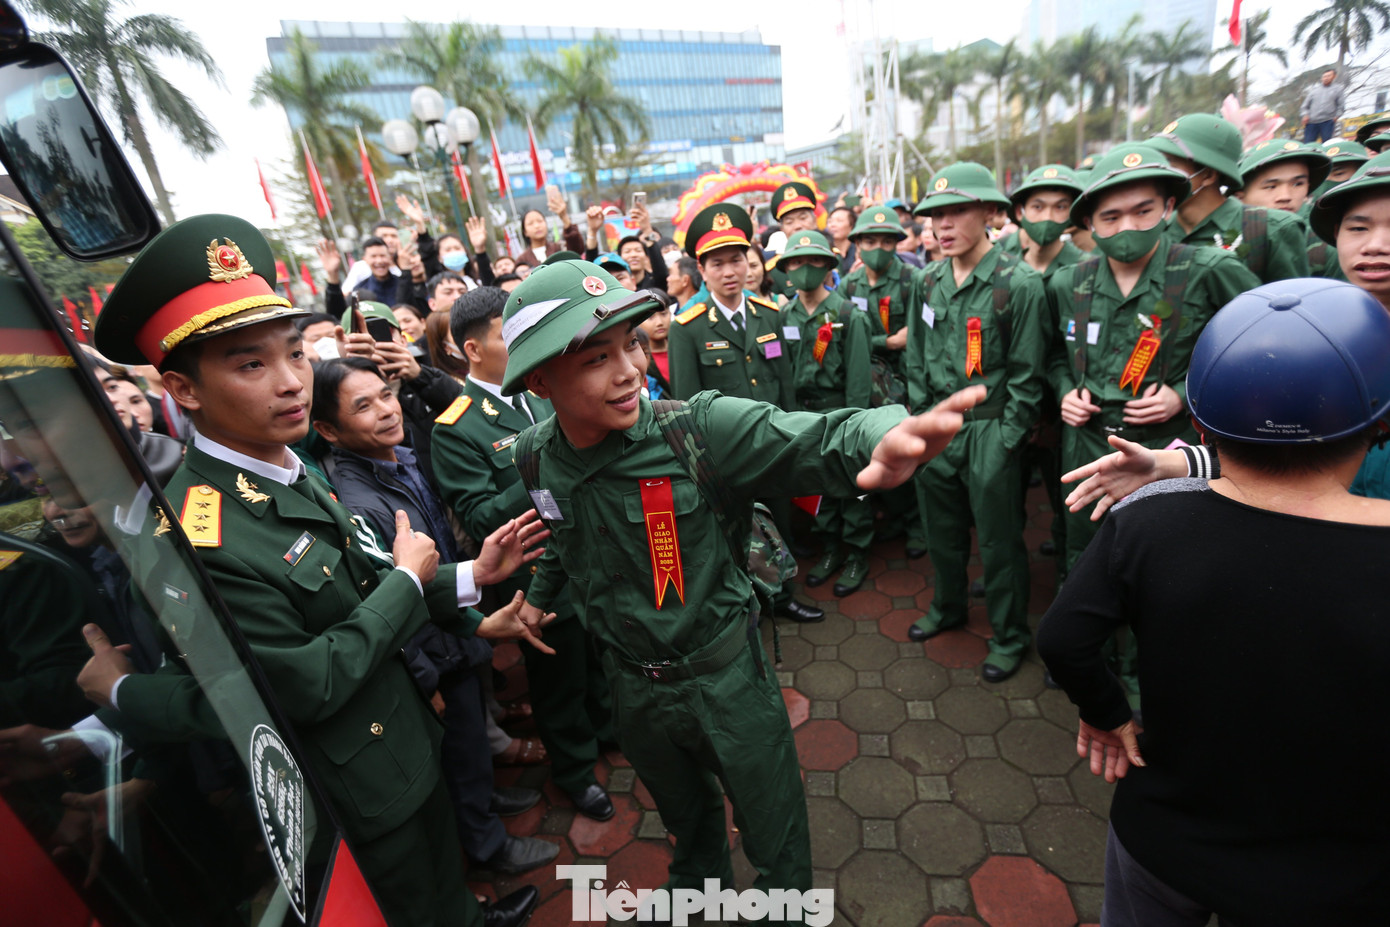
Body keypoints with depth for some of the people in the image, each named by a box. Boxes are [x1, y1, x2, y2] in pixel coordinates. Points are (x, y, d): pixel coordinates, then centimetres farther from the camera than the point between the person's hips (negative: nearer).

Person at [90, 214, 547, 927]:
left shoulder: (290, 473, -4)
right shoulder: (200, 537, -31)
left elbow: (351, 591, 0)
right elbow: (307, 686, -28)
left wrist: (465, 578, -9)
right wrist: (406, 579, -20)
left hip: (407, 736, 7)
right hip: (362, 795, -7)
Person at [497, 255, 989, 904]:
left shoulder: (695, 428, -25)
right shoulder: (533, 456, -11)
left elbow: (811, 441, -40)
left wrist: (881, 435, -60)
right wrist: (539, 594, 19)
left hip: (723, 675, -3)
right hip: (632, 685, 4)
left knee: (775, 837, 20)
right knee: (684, 809, 34)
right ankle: (698, 880, 67)